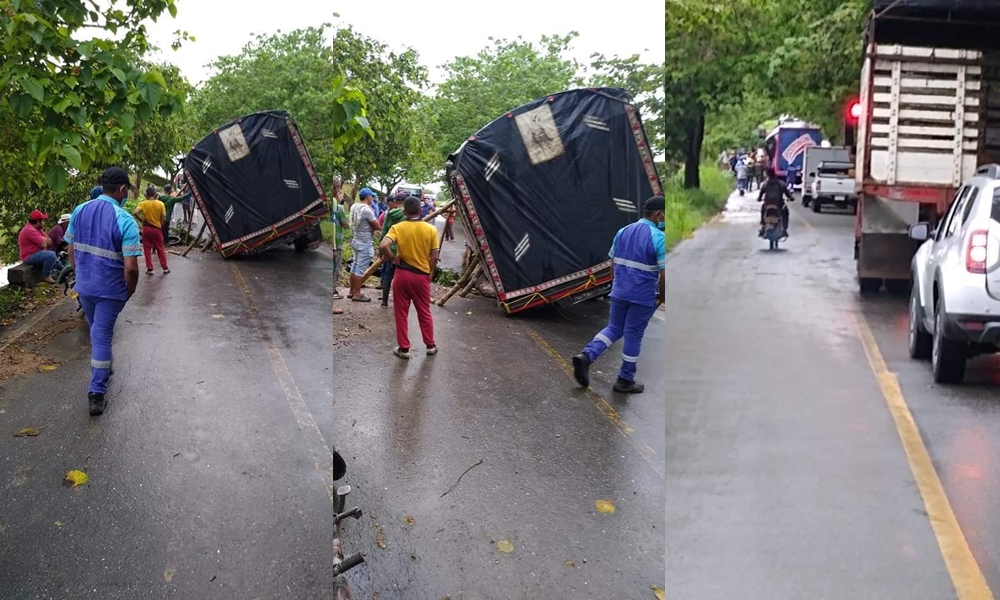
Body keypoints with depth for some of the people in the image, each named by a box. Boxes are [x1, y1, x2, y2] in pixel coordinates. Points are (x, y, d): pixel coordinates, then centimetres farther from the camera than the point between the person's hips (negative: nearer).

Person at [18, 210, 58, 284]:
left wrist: (44, 239, -14)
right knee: (51, 255, -26)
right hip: (29, 257, -11)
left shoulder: (37, 228, 11)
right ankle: (46, 276, -13)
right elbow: (43, 245, -24)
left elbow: (49, 241, 8)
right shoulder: (30, 230, -23)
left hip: (35, 253, 11)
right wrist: (44, 239, -3)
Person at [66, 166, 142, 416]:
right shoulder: (125, 220, -19)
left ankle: (103, 366, 47)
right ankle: (96, 393, 3)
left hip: (84, 286, 5)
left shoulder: (79, 212, -2)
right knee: (102, 336, 3)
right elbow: (130, 267, -21)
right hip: (110, 290, -5)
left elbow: (71, 251, 8)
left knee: (97, 331, 26)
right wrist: (131, 290, -4)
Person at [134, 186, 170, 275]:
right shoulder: (160, 203, -6)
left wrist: (141, 219, -5)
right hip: (157, 228, 0)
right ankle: (165, 268, 14)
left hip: (146, 228, 0)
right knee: (160, 249, 11)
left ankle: (150, 269, 8)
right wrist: (161, 226, 9)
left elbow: (135, 213, -20)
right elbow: (163, 218, -7)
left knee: (147, 249, 8)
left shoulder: (143, 203, -5)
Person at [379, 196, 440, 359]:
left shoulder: (397, 228, -7)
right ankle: (430, 345, 24)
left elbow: (383, 246, -23)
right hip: (422, 275, 1)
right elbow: (434, 257, -4)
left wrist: (392, 258, -6)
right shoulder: (431, 229, -5)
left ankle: (404, 349, 13)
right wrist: (429, 272, 11)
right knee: (424, 312, 16)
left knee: (401, 313, 9)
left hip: (402, 274, -1)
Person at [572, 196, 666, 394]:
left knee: (614, 328, 19)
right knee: (633, 335, 6)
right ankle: (625, 380, 17)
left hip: (619, 292, 6)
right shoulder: (659, 238, -14)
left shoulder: (622, 232, 7)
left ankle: (586, 356, -1)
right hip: (643, 296, -6)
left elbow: (613, 264, 12)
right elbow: (664, 274, -15)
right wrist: (662, 296, 0)